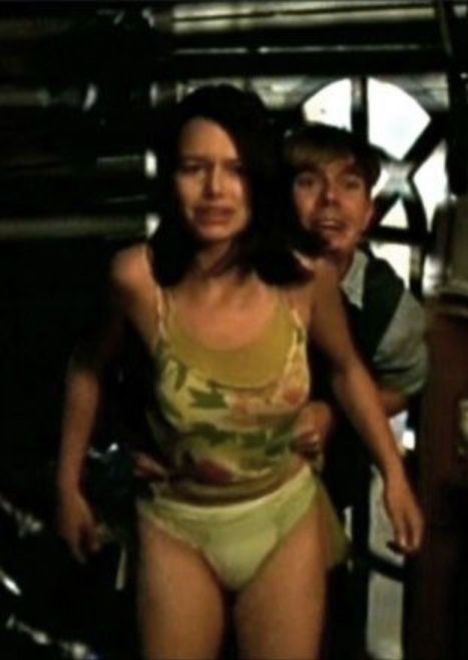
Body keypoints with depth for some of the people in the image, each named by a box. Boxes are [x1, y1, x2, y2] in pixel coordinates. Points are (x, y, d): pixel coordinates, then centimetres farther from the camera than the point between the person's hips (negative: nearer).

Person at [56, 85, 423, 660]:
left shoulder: (308, 278, -19)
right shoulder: (138, 277, -23)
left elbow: (346, 369, 3)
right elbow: (89, 369, -2)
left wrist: (394, 474, 0)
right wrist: (68, 486, 4)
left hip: (285, 516, 1)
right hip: (177, 524, -1)